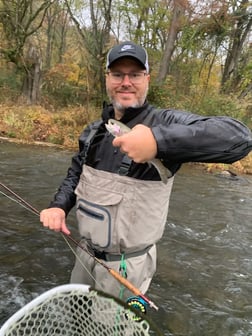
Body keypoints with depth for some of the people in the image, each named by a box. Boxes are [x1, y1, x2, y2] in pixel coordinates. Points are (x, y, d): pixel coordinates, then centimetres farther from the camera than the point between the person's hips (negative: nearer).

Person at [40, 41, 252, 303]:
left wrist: (159, 140, -47)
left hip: (125, 265, -6)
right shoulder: (94, 131, 3)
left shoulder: (165, 122, -21)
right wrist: (59, 206, -4)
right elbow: (75, 174, 15)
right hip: (85, 252, 7)